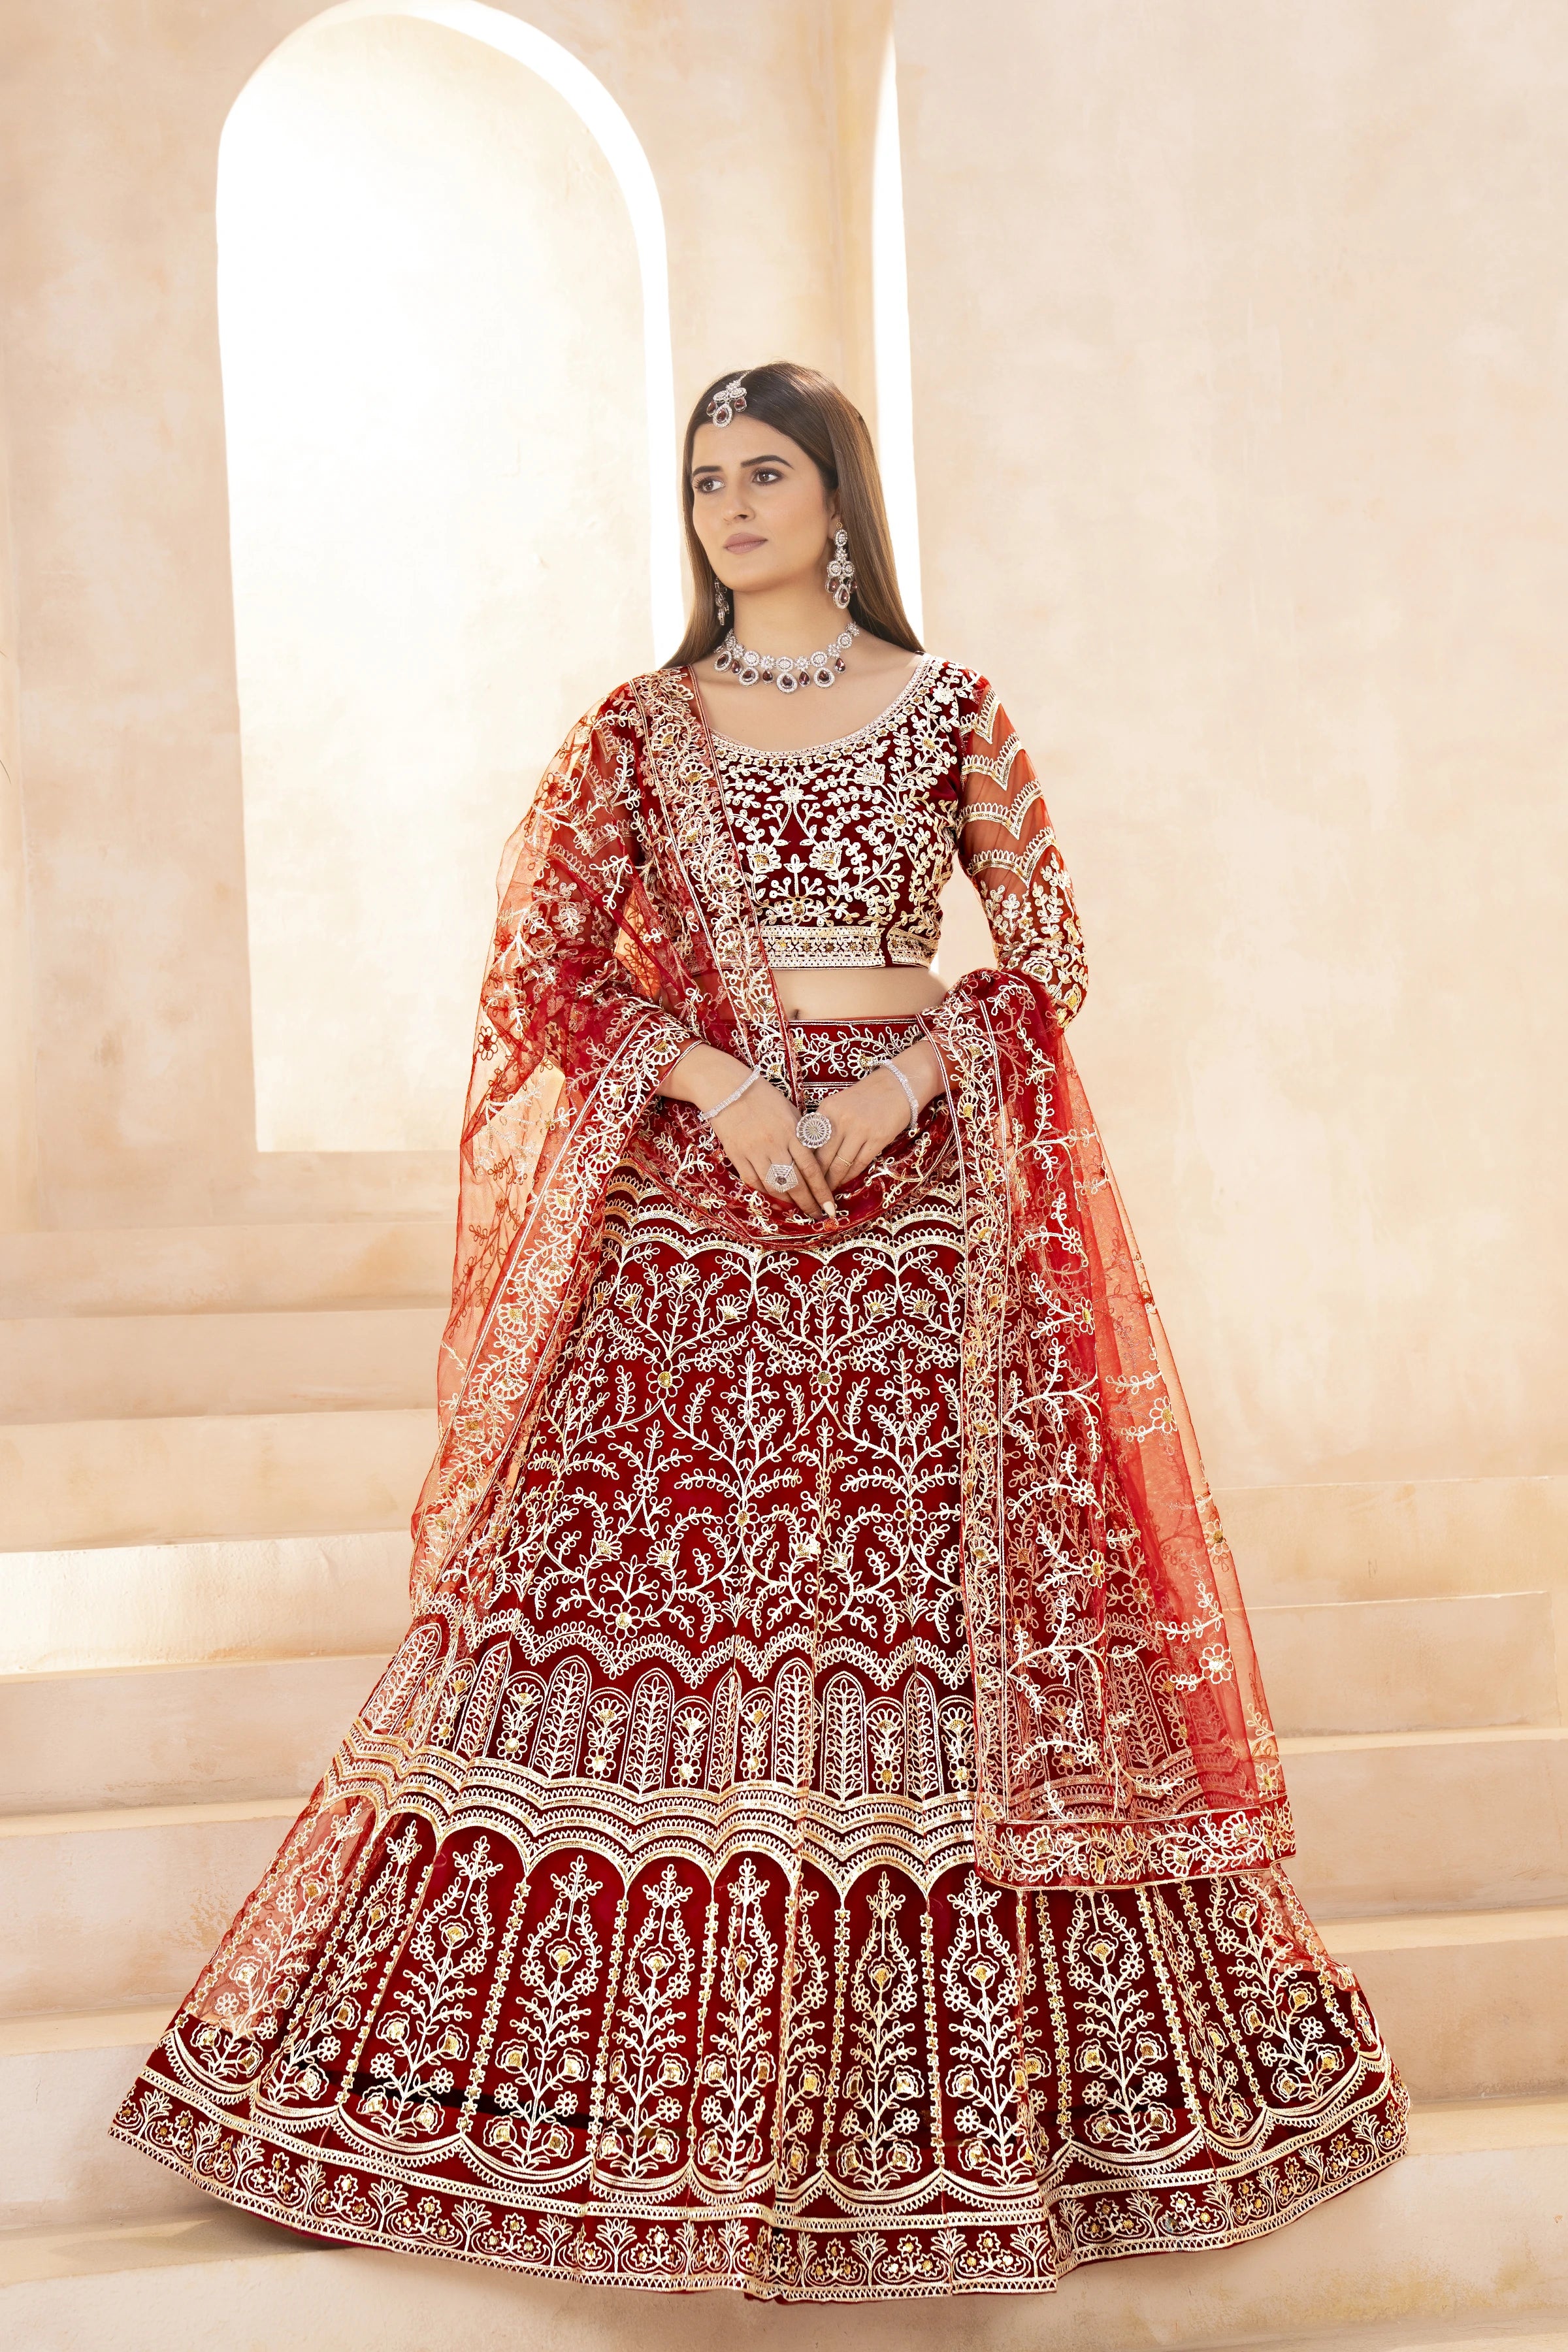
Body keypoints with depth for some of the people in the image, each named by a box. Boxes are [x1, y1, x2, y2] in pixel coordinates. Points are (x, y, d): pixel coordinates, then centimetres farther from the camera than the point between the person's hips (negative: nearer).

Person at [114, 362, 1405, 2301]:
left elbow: (1046, 954, 5)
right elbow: (548, 961, 4)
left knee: (934, 1602, -2)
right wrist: (719, 1082, -11)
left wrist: (900, 1088, -10)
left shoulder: (948, 712, 7)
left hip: (916, 1184, -1)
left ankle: (957, 2086, 11)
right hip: (693, 1192, 1)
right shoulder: (644, 726, 9)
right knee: (659, 1583, -3)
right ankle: (643, 2074, 9)